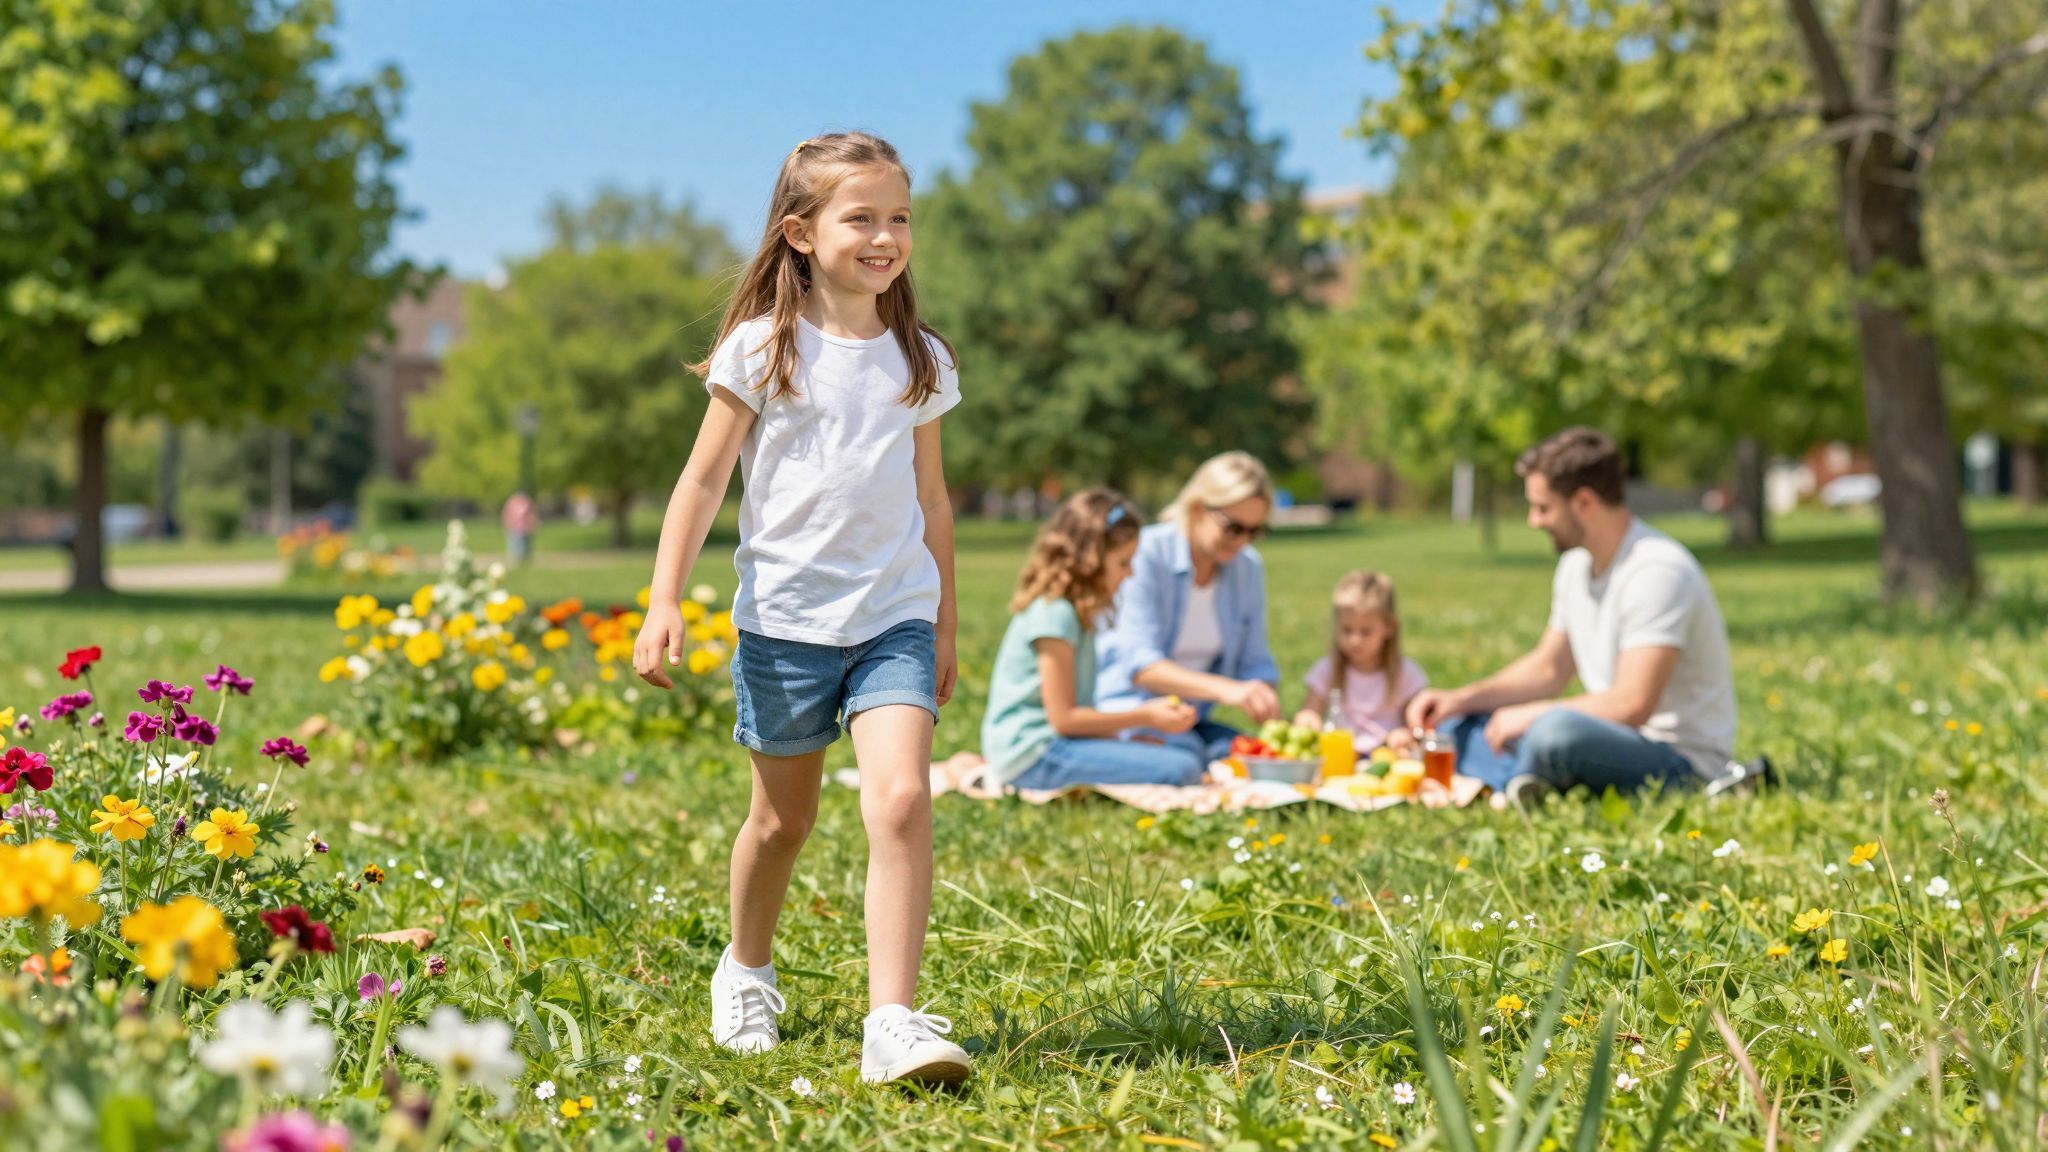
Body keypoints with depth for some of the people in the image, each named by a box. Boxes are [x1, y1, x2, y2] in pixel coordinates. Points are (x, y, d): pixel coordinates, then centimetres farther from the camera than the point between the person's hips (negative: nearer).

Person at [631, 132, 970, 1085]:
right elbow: (704, 480, 0)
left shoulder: (920, 359, 7)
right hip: (785, 618, -1)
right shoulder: (763, 348, -3)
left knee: (901, 799, -18)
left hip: (894, 619, 2)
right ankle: (746, 972, 38)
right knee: (784, 817, 12)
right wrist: (664, 602, -7)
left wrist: (944, 627, 18)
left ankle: (892, 1022, -19)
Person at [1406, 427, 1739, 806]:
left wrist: (1529, 715, -16)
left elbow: (1632, 704, -27)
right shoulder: (1577, 565, 10)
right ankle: (1529, 788, -19)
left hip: (1682, 763, -10)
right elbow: (1549, 668, 21)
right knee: (1456, 725, 6)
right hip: (1617, 741, 10)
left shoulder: (1657, 570, -20)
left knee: (1556, 732, -39)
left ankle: (1521, 785, -9)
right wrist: (1461, 699, 7)